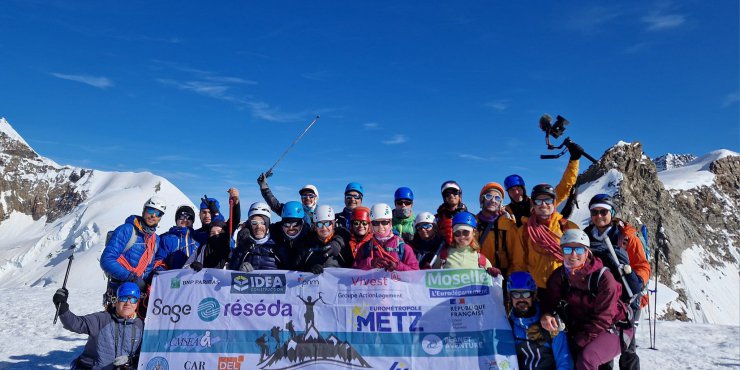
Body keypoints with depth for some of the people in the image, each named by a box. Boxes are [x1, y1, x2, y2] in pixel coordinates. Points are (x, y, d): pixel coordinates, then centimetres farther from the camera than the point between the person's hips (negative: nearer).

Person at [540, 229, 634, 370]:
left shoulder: (603, 277, -20)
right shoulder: (559, 275, -5)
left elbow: (602, 319, -19)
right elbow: (550, 301, -1)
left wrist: (578, 342, -23)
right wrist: (546, 315, -25)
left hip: (611, 329, -5)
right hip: (580, 329, 5)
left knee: (586, 359, -30)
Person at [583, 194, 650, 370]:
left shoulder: (627, 236, -3)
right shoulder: (586, 237, 6)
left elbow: (643, 266, -2)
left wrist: (636, 282, -20)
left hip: (625, 300, -3)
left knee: (627, 349, 5)